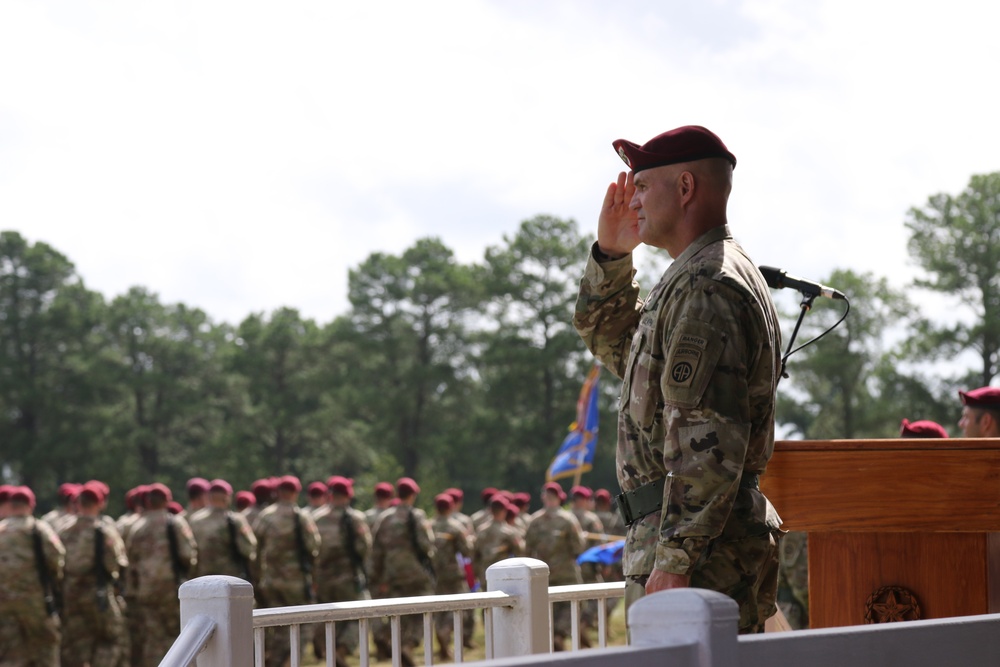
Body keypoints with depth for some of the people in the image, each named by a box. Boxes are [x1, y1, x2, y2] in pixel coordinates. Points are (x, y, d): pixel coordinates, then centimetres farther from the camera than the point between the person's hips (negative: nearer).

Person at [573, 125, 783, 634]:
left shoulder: (704, 287, -15)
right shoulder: (714, 275, 19)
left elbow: (708, 442, -23)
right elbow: (609, 342, 32)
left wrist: (674, 562, -25)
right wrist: (610, 253, 18)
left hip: (698, 547, -11)